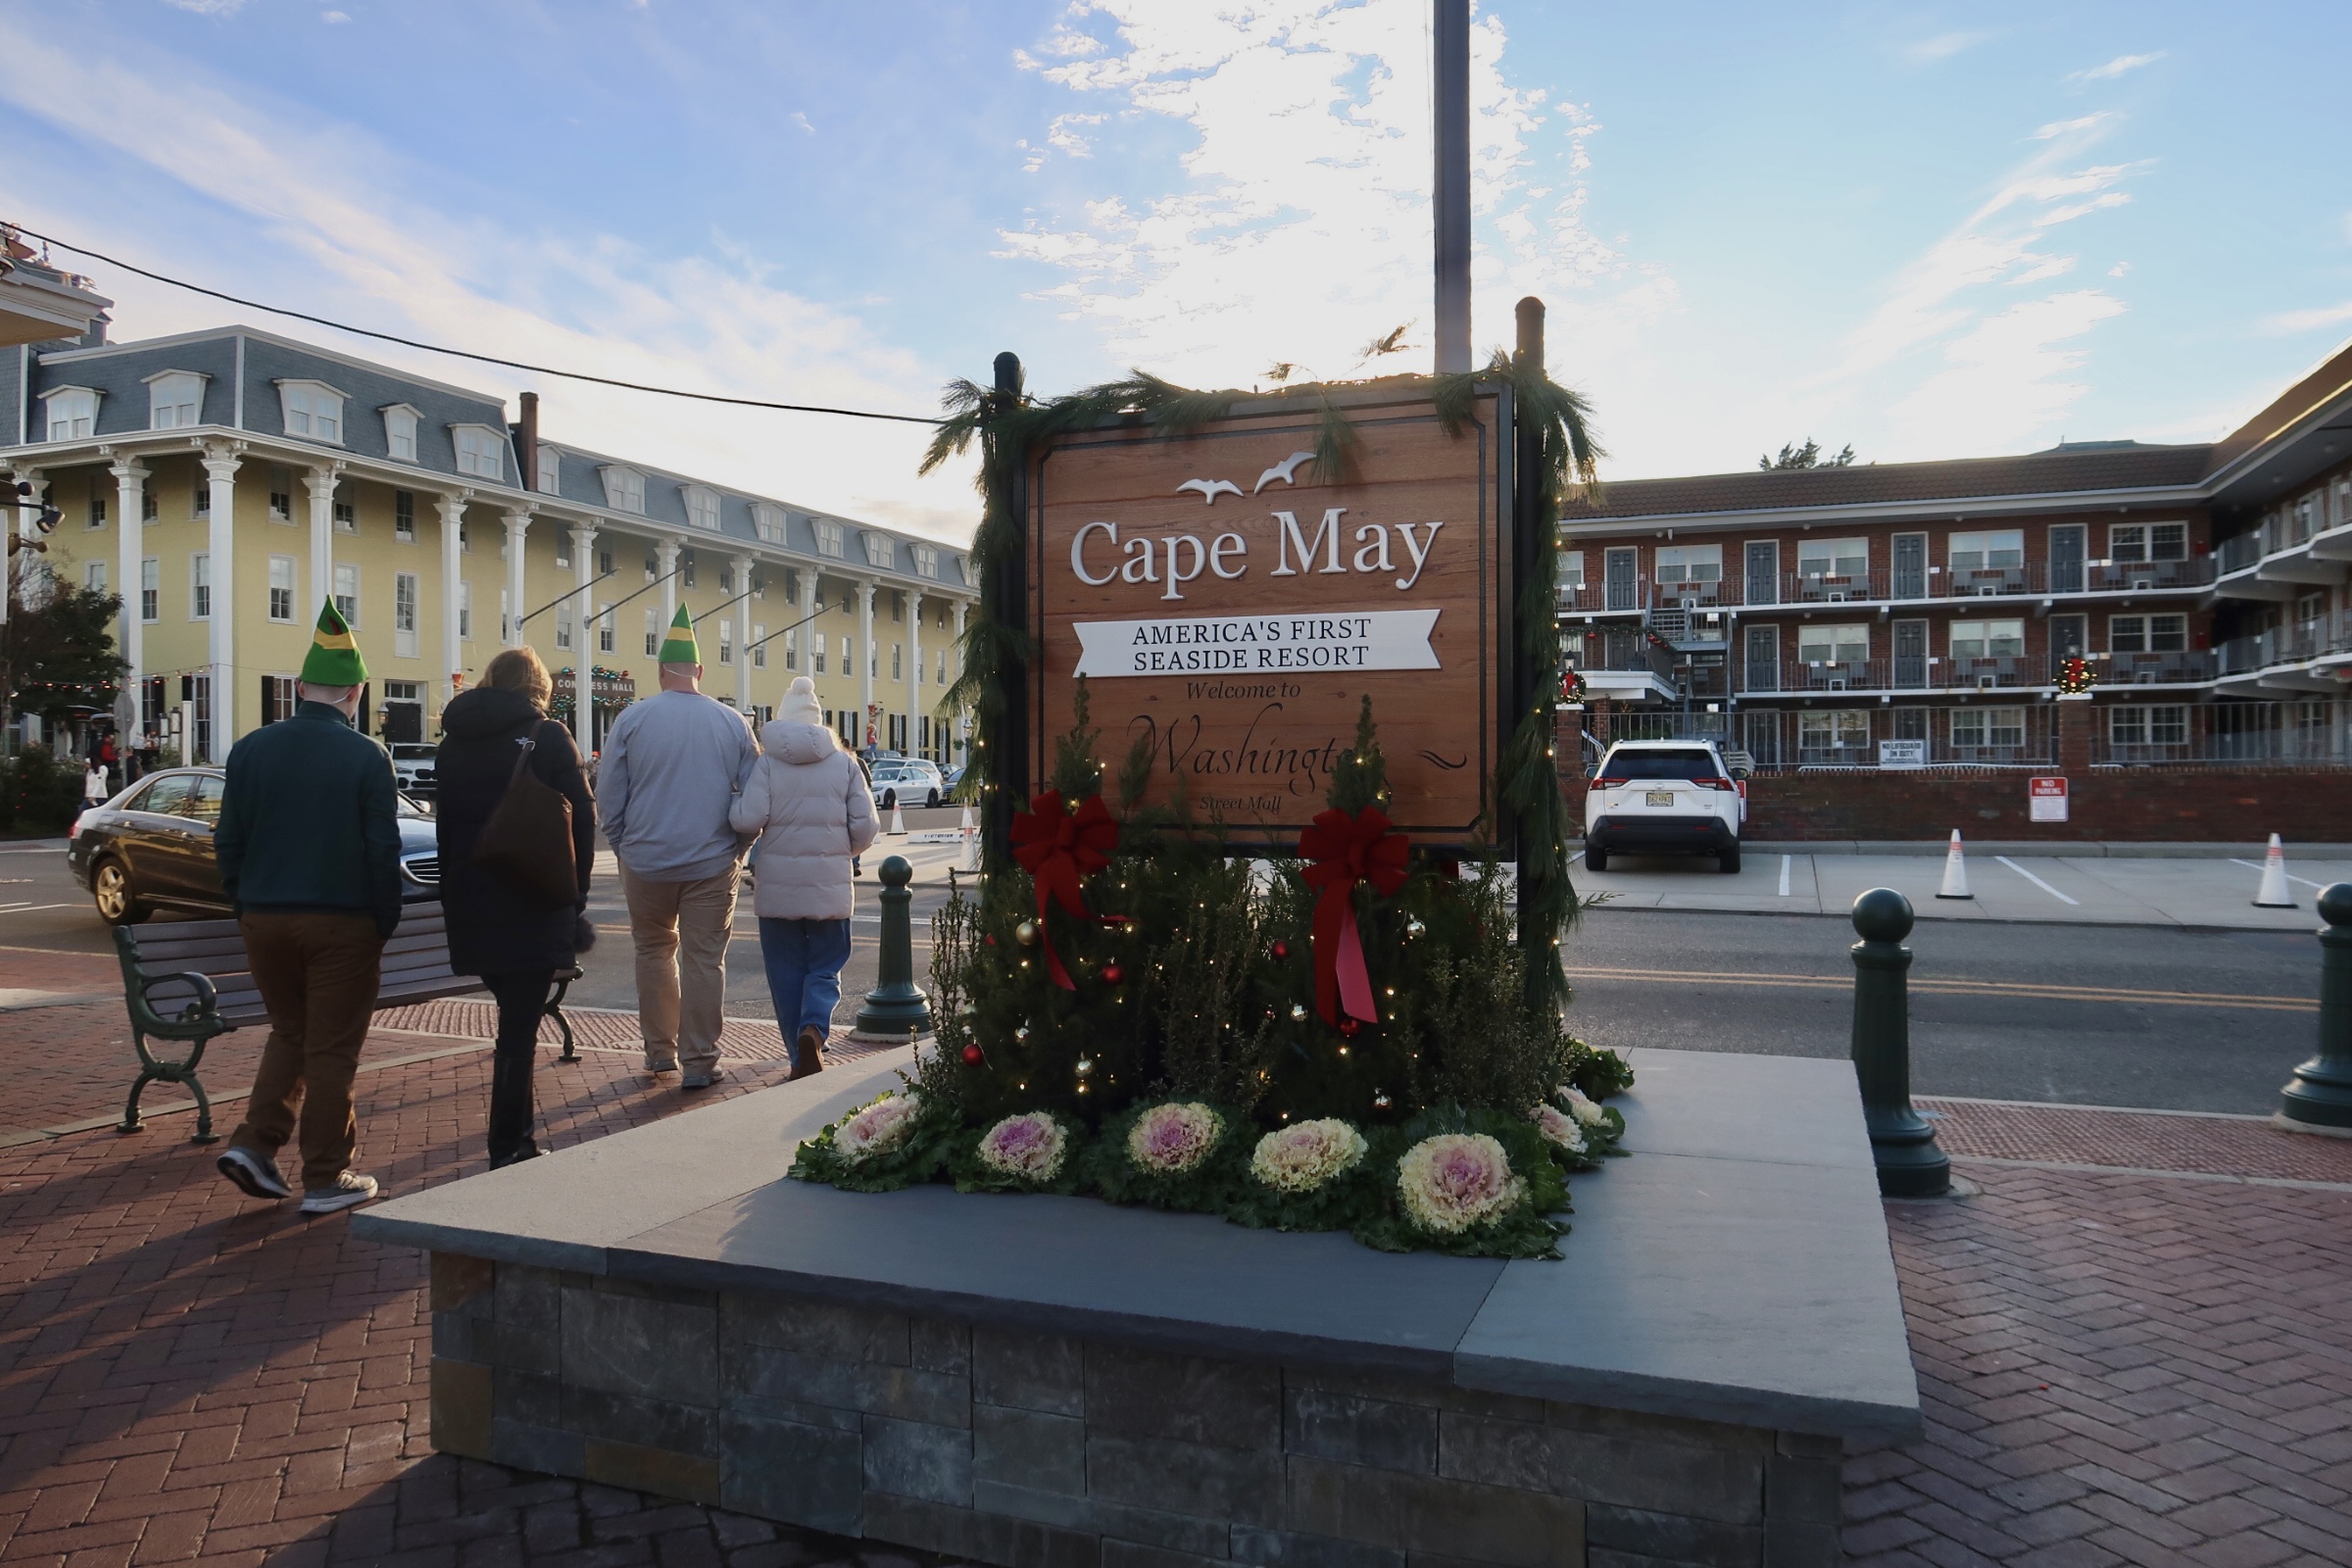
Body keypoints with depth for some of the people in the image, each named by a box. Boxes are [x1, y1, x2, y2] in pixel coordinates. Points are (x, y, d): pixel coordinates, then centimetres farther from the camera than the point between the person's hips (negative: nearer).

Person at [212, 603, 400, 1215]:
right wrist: (384, 928, 0)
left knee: (288, 1033, 22)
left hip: (264, 918, 4)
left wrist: (245, 909, 15)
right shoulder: (367, 757, -10)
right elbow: (383, 853, -9)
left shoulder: (251, 749, 2)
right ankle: (325, 1180, 12)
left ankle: (254, 1145, 12)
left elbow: (228, 841, 5)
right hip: (342, 922, -4)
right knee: (332, 1050, 4)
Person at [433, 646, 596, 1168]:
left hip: (472, 908, 5)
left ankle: (516, 1141, 28)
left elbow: (445, 823, 12)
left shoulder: (452, 743, 9)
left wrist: (455, 898, 17)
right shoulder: (547, 736, -7)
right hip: (534, 907, -5)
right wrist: (575, 890, 1)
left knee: (513, 1017, 19)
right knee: (520, 1026, 0)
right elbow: (581, 817, -9)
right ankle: (508, 1149, 4)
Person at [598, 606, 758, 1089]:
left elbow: (609, 796, 1)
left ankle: (659, 1050, 24)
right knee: (704, 959, 5)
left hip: (646, 862, 0)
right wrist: (736, 846, 16)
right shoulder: (732, 723, -1)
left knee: (654, 950, 18)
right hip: (712, 864, 0)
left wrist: (622, 848, 14)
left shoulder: (632, 719, -3)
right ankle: (699, 1062, 7)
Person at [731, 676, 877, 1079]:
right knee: (825, 968, 10)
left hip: (778, 884, -1)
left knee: (786, 971, 11)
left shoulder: (766, 761, -4)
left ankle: (802, 1060, 14)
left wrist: (733, 806, 10)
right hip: (830, 883, 1)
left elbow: (747, 820, -12)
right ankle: (813, 1029, -17)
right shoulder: (844, 762, 2)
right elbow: (865, 826, -1)